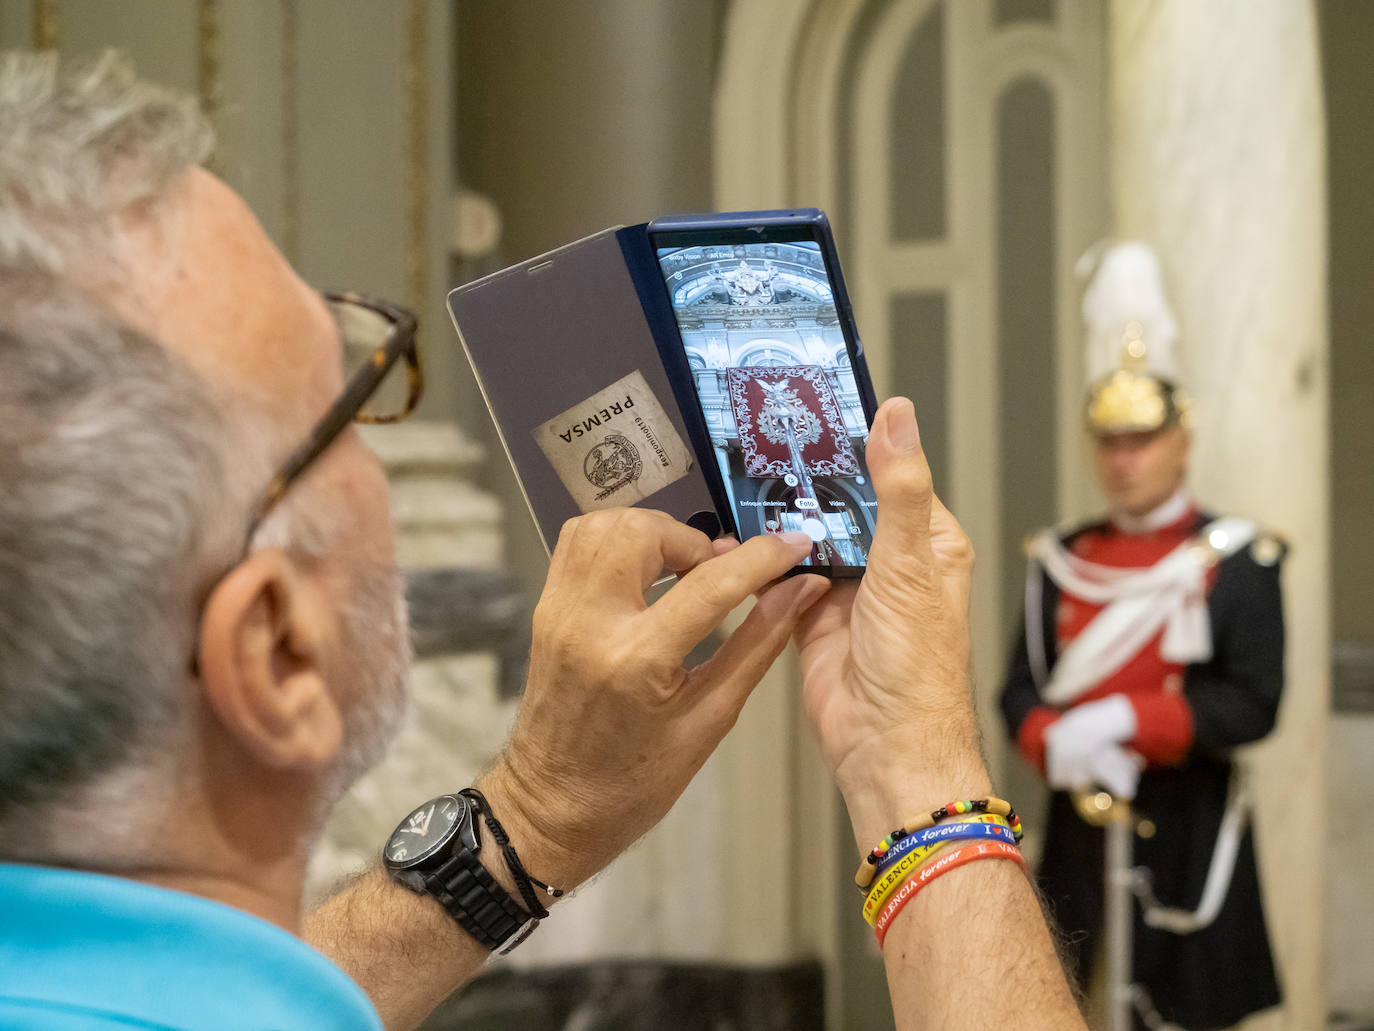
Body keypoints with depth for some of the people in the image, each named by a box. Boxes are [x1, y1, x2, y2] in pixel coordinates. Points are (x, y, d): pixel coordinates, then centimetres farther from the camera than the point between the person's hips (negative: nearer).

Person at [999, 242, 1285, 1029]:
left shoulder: (1237, 561, -3)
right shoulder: (1060, 563, 10)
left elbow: (1252, 704, -11)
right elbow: (1021, 690, 7)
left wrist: (1117, 720, -18)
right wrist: (1056, 744, -15)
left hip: (1189, 831, -3)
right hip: (1079, 829, 4)